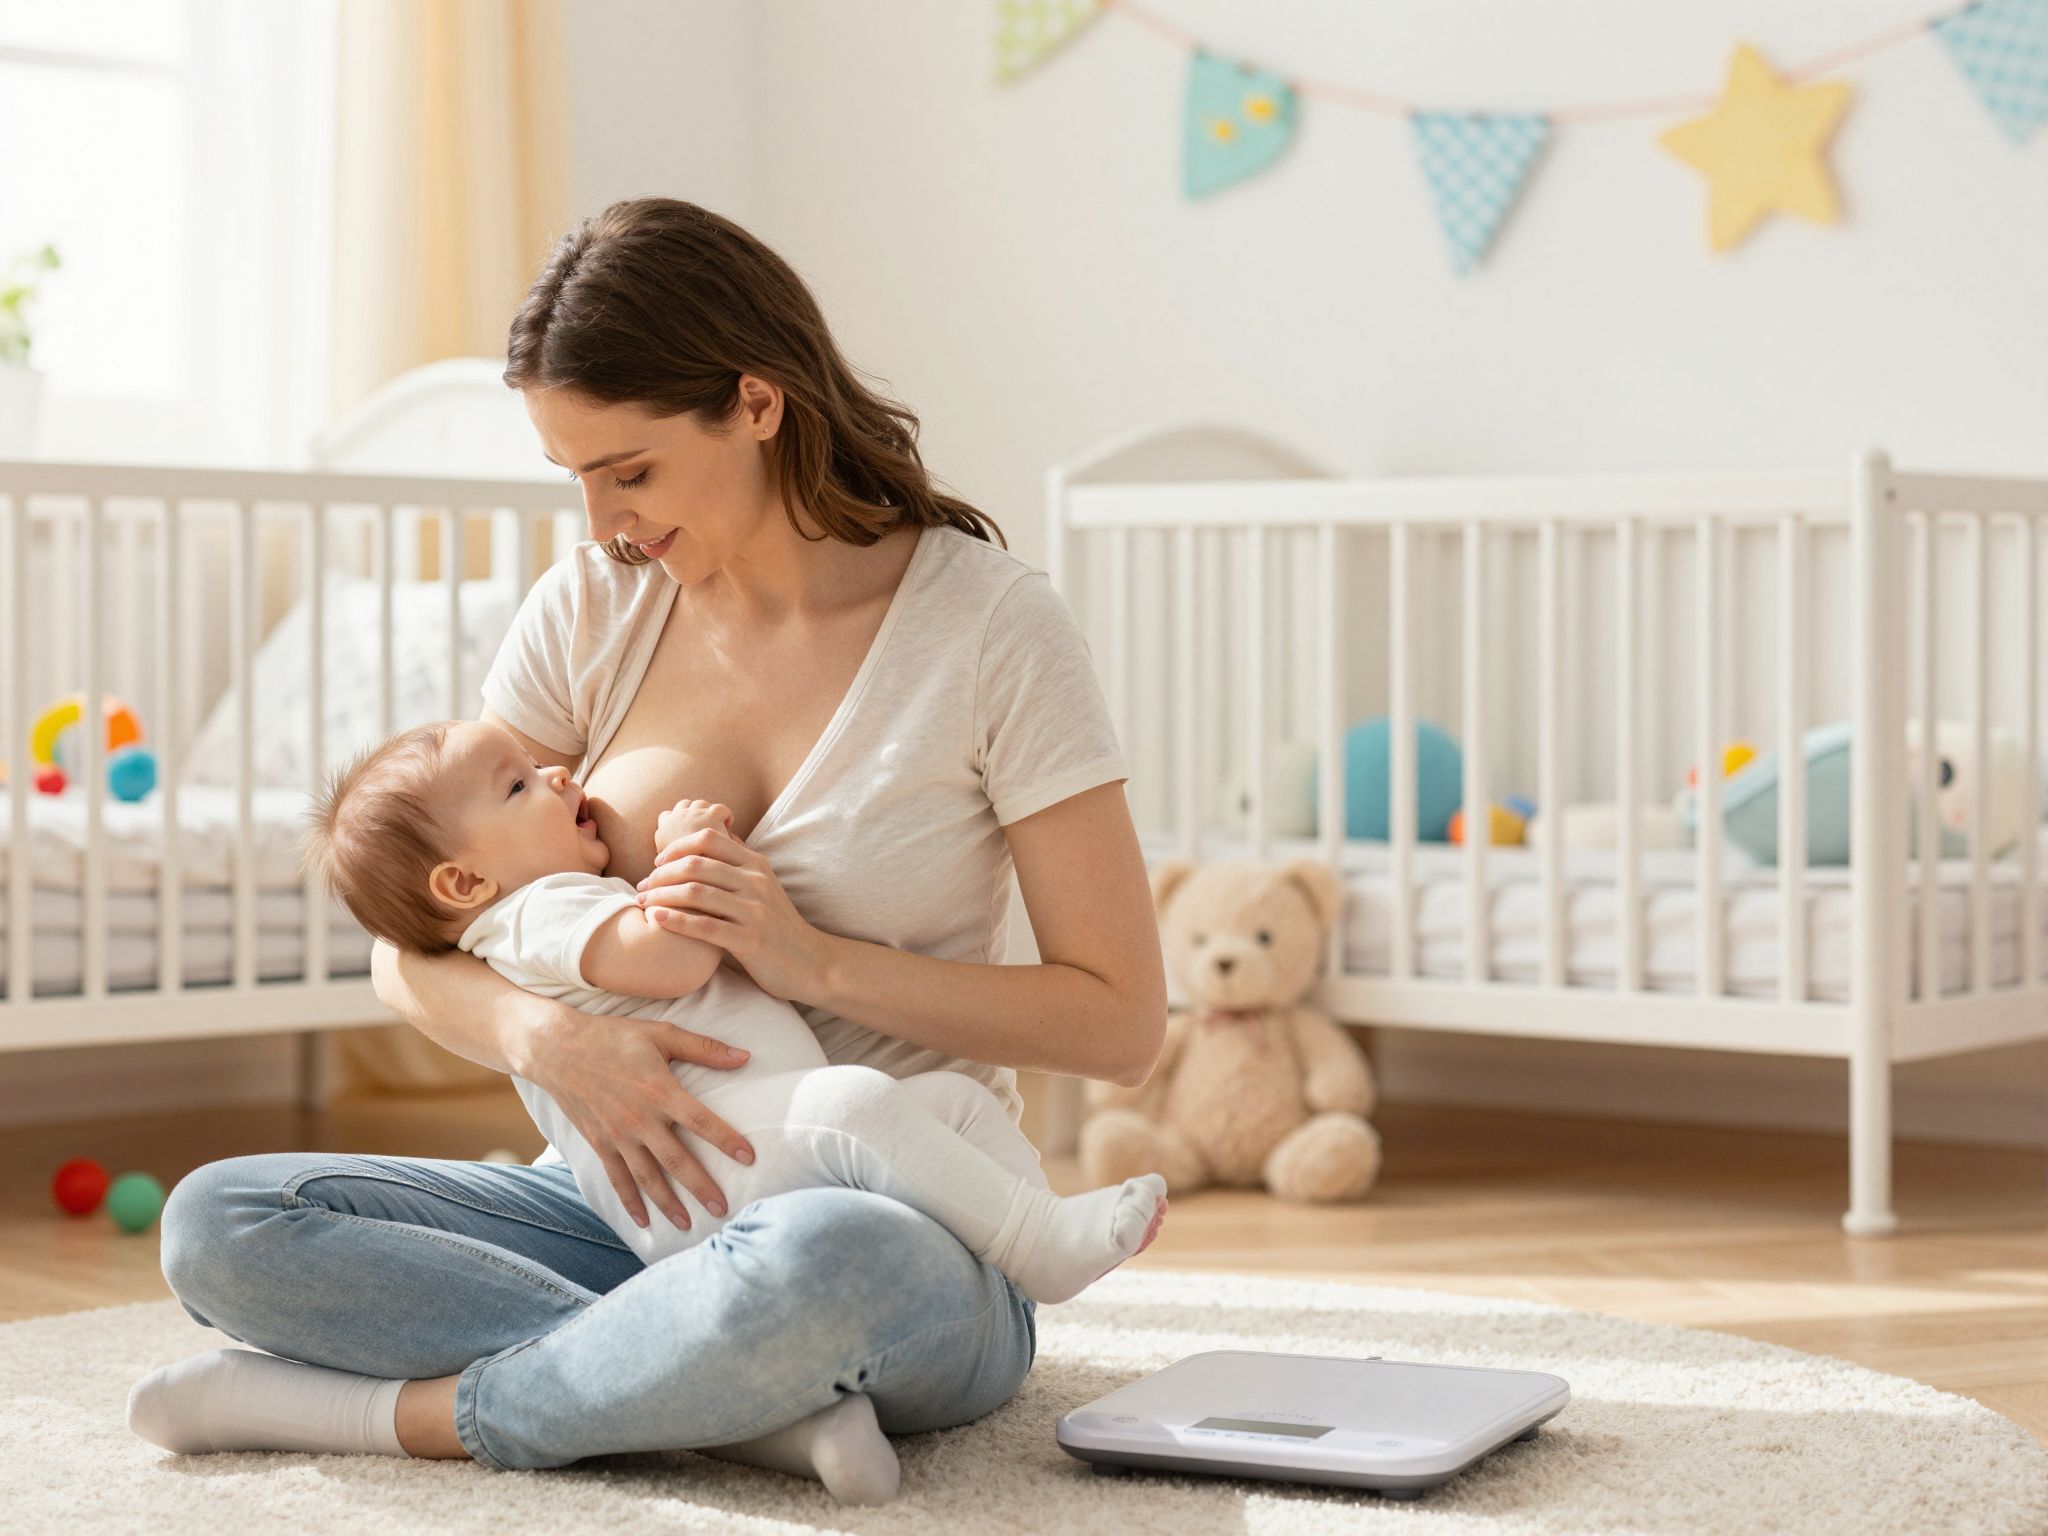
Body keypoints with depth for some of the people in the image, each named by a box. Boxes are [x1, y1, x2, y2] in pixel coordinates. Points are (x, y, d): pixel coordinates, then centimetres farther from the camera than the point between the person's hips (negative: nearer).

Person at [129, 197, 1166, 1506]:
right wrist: (551, 1037, -19)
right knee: (215, 1226, -18)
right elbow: (411, 948, 4)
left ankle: (405, 1411, -20)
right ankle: (764, 1402, -25)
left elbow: (1122, 1021, -8)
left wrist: (821, 961, -19)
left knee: (821, 1262, -43)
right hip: (629, 1200, 6)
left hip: (910, 1223, -5)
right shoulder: (593, 610, 6)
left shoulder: (991, 627, -6)